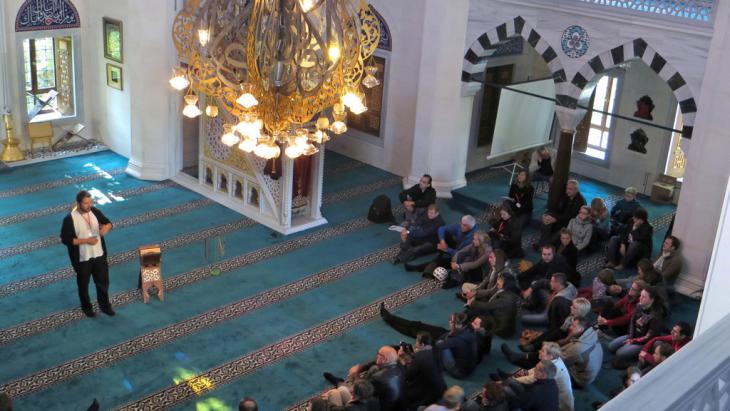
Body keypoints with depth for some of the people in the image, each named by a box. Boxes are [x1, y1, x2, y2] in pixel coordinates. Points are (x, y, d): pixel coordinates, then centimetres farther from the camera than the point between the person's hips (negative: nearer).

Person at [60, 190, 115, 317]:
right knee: (83, 283, 16)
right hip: (82, 258, -4)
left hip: (99, 254, 4)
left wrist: (106, 227, -22)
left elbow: (108, 222, 3)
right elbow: (65, 240, -19)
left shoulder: (95, 211, -8)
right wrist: (86, 240, -25)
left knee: (103, 281, 16)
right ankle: (86, 306, 39)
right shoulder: (70, 219, -22)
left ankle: (105, 305, 36)